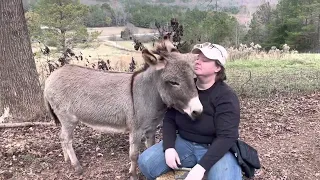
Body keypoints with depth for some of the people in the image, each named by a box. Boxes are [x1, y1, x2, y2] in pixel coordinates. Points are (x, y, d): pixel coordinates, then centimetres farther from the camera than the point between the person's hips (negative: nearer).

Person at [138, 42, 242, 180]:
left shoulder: (226, 97, -16)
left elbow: (226, 136, -24)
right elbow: (169, 119, 2)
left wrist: (201, 166, -33)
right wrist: (169, 147, -16)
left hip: (215, 149, -4)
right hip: (184, 143, 4)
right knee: (146, 162, -13)